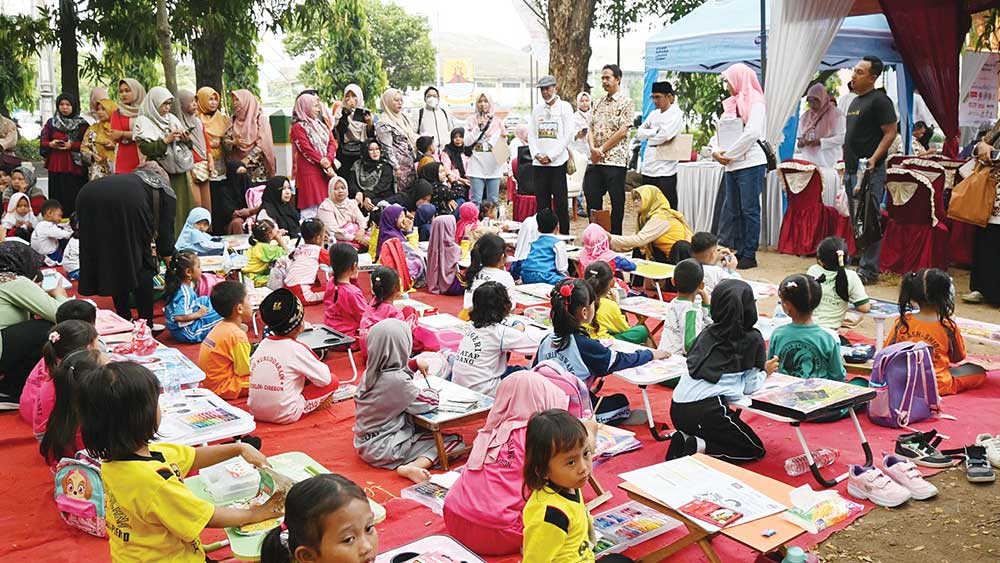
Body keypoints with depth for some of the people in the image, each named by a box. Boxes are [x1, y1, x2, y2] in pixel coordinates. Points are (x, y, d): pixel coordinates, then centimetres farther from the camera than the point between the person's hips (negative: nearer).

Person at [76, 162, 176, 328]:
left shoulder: (132, 177, 42)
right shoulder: (166, 191, 29)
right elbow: (165, 233, 22)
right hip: (128, 202, -5)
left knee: (113, 264, 21)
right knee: (142, 264, 12)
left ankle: (124, 320, 28)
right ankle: (146, 325, 15)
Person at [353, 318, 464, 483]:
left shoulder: (371, 372, -2)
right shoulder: (398, 382, -26)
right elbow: (431, 402, -16)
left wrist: (415, 363, 13)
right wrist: (430, 389, 5)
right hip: (383, 448, -9)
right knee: (454, 440, -8)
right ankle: (412, 467, -24)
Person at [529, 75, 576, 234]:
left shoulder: (565, 107, 1)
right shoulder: (537, 109, 14)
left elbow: (569, 134, -6)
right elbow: (531, 134, 13)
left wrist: (550, 155, -11)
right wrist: (536, 154, -4)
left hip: (558, 161, -4)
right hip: (538, 162, 4)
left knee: (560, 201, -2)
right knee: (541, 201, 6)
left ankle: (564, 235, 4)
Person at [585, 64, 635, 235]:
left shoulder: (626, 102, -4)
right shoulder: (599, 103, 17)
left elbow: (622, 131, -12)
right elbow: (591, 127, 13)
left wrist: (602, 150, -12)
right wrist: (593, 148, -6)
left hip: (615, 159, -6)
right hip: (595, 160, 7)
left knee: (617, 200, 1)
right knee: (591, 195, 8)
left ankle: (615, 237, 10)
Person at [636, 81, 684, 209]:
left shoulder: (675, 113, -5)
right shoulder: (654, 113, 16)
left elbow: (664, 136, -18)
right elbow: (639, 134, 8)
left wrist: (649, 133, -1)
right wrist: (655, 130, -7)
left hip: (665, 170, -7)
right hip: (649, 168, 7)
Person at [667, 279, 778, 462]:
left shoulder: (708, 332, 13)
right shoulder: (753, 339, 1)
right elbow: (750, 387, 5)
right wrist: (765, 371, 26)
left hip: (678, 408, 6)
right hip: (708, 410, -6)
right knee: (755, 449, 14)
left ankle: (685, 439, 5)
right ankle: (700, 448, -6)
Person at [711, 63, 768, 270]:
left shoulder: (755, 103, -5)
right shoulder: (730, 104, 18)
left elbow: (751, 133, -17)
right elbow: (720, 131, 17)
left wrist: (728, 154, -13)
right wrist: (716, 151, -3)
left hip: (750, 163, -8)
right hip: (731, 165, 8)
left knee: (749, 210, -4)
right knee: (732, 210, 9)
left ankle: (749, 255, 0)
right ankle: (735, 252, 15)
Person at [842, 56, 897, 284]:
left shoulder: (879, 100, -8)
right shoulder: (855, 101, 20)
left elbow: (890, 133, -13)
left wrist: (874, 159, -22)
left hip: (869, 172, -9)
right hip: (852, 170, 9)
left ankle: (869, 270, -5)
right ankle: (856, 261, 24)